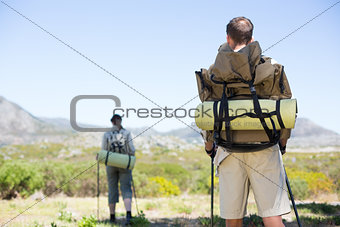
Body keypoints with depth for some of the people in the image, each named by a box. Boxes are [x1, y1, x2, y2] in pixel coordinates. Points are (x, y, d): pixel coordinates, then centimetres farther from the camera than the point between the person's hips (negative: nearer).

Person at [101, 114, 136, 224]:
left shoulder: (106, 134, -3)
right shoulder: (127, 133, -4)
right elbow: (132, 150, -7)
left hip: (111, 164, 1)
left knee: (112, 190, 12)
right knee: (126, 189, -2)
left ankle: (112, 216, 18)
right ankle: (128, 213, -24)